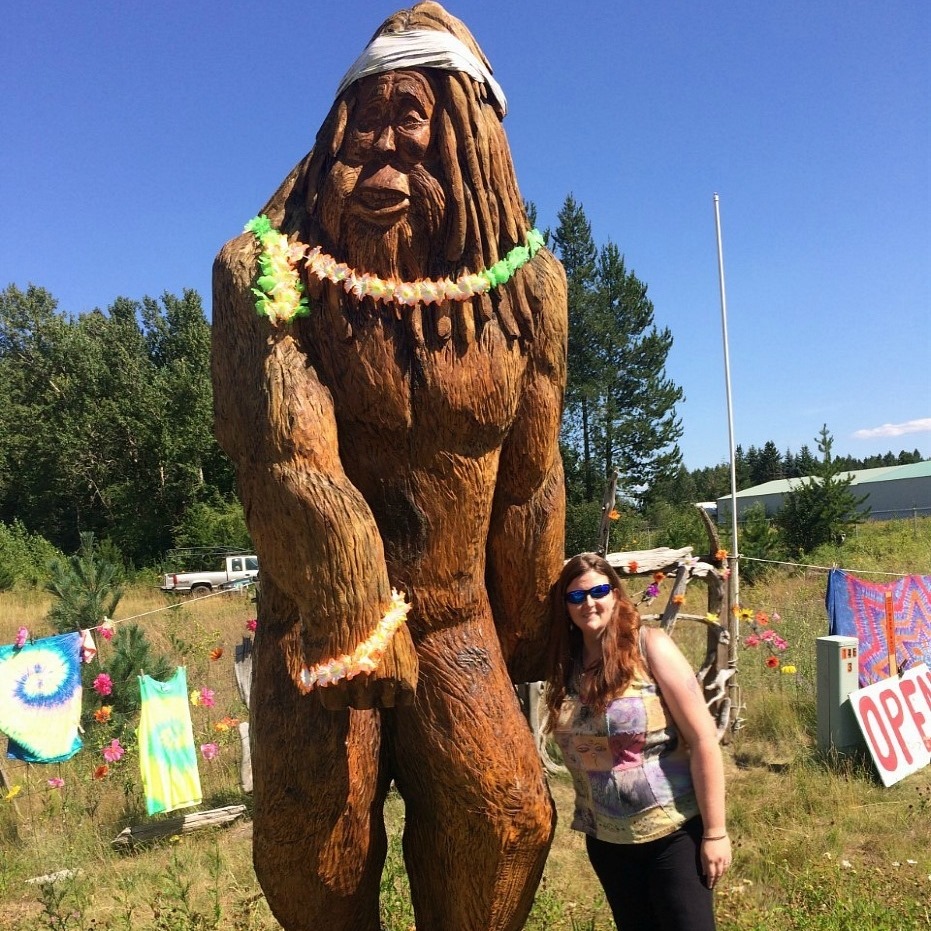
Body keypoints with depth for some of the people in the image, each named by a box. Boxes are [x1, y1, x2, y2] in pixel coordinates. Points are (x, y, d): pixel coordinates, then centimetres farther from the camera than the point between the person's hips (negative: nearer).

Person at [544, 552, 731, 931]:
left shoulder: (650, 645, -14)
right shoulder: (568, 663, 0)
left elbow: (703, 739, -15)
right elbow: (578, 752, 8)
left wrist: (715, 832, -15)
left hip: (673, 833, -5)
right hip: (605, 840, 5)